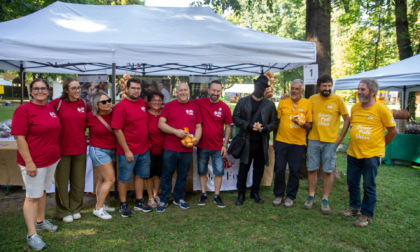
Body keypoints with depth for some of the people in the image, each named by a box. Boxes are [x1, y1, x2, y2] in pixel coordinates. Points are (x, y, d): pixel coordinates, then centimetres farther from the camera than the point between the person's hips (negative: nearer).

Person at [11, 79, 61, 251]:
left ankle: (40, 221, 38)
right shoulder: (24, 110, -14)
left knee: (43, 191, 21)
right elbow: (19, 138, -17)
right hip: (34, 162, -7)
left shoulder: (51, 108, 6)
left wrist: (57, 154, 15)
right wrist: (29, 162, -20)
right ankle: (32, 235, 13)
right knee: (32, 197, 2)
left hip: (52, 159, 7)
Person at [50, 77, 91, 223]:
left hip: (80, 148, 4)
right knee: (62, 181, 7)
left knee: (78, 181, 11)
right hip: (62, 148, -4)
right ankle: (64, 211, 24)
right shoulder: (57, 103, -7)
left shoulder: (83, 104, 7)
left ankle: (75, 208, 29)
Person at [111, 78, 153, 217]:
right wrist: (127, 151, -17)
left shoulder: (143, 103, 5)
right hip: (128, 151, -6)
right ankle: (123, 204, 25)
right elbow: (117, 130, -16)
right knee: (124, 178, 8)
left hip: (144, 149, 7)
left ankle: (139, 202, 32)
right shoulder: (121, 106, -14)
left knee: (140, 175, 17)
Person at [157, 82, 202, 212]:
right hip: (170, 148, -2)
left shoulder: (195, 107, 7)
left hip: (187, 149, 2)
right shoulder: (169, 105, 2)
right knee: (167, 174, 7)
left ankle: (179, 198, 30)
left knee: (183, 175, 13)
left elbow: (198, 126, 8)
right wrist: (176, 131, -18)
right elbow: (161, 124, -5)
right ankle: (163, 200, 21)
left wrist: (196, 139, -10)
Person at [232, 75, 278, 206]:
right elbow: (235, 118, 1)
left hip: (262, 142, 2)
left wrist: (265, 128, -12)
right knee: (244, 168, 2)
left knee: (259, 168, 10)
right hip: (247, 141, -2)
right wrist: (249, 125, -13)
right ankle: (241, 194, 15)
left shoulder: (270, 104, 10)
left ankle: (255, 192, 26)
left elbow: (274, 122, 9)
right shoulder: (243, 101, 5)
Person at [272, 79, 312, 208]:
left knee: (295, 171, 5)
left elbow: (309, 125, 2)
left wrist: (302, 123, -20)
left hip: (298, 143, -1)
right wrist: (275, 140, 11)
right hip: (282, 141, 1)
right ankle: (278, 195, 21)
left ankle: (290, 196, 22)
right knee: (279, 169, 4)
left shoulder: (307, 104, 1)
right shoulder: (283, 102, 5)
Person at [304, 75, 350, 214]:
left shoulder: (337, 99, -3)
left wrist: (340, 138, -2)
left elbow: (347, 119, 2)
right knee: (312, 169, 6)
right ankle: (311, 196, 21)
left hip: (330, 141, -2)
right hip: (314, 140, 2)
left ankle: (325, 199, 16)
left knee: (328, 171, 4)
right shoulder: (312, 99, 3)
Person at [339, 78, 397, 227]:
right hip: (353, 153, 6)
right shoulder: (354, 108, 5)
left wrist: (380, 145, 3)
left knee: (369, 186, 5)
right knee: (352, 182, 15)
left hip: (372, 155, -5)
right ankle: (354, 208, 34)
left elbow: (393, 131, -3)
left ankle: (367, 215, 18)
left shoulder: (381, 109, -10)